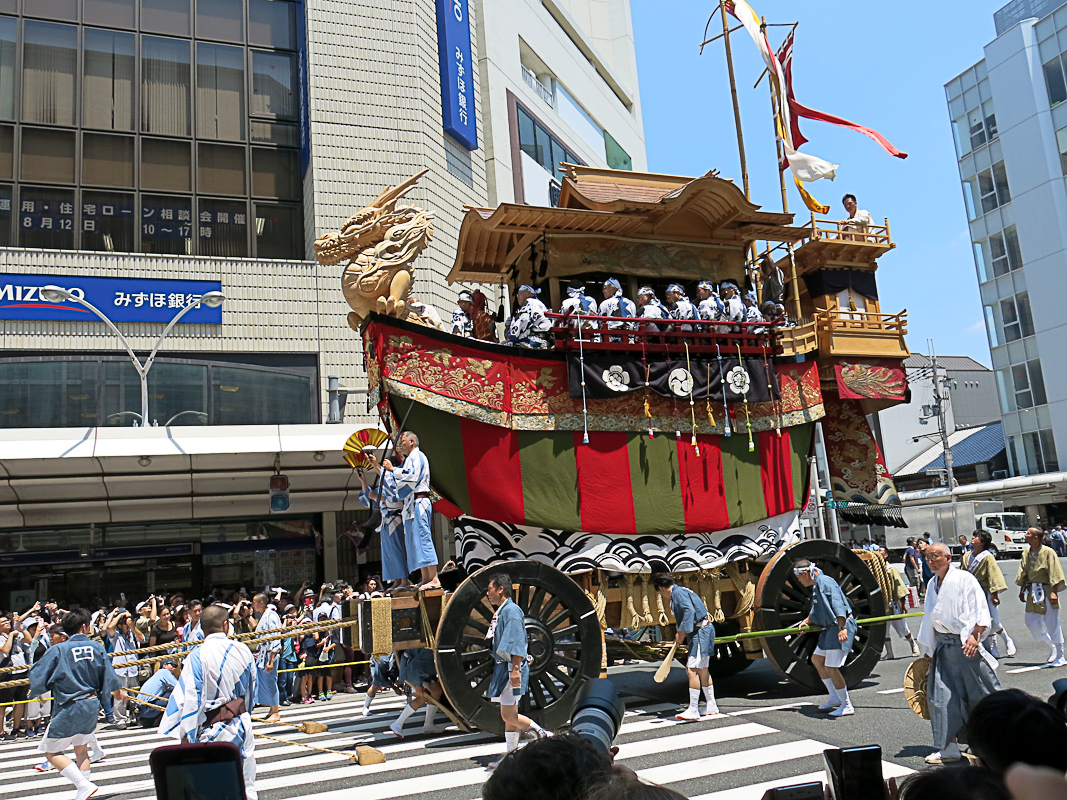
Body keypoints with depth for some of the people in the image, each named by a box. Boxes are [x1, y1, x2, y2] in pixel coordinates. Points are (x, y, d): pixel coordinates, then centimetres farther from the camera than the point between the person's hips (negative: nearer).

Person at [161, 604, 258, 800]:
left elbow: (191, 698, -14)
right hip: (241, 725, 5)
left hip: (212, 729, -5)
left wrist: (186, 734, -8)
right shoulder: (243, 650, 1)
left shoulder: (198, 656, -13)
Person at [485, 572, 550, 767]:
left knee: (508, 715, -9)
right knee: (509, 715, 12)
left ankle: (542, 735, 2)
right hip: (503, 668, 10)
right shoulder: (501, 612, 16)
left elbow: (516, 643, -22)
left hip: (512, 668, -10)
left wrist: (515, 669, -26)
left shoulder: (511, 610, -15)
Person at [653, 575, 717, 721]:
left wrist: (682, 633, -21)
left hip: (700, 631, -11)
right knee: (703, 670, 20)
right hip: (703, 631, 11)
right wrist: (680, 635, 19)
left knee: (692, 670, -13)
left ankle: (693, 711, -13)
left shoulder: (678, 592, -12)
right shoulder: (679, 592, 19)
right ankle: (711, 706, 31)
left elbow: (689, 611, -24)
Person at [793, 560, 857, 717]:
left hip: (842, 627, -11)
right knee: (816, 659, 17)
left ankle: (847, 706, 0)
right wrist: (807, 621, 14)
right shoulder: (815, 586, 16)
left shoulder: (825, 582, -15)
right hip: (831, 628, 11)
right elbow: (817, 610, 27)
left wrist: (842, 628, -33)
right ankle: (835, 698, 25)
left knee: (831, 667, -10)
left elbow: (837, 604, -26)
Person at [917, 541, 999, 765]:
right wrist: (928, 650, 20)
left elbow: (980, 611, -12)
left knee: (980, 693, 2)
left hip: (965, 645, -6)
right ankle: (950, 747, 5)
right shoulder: (932, 584, 13)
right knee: (943, 696, 0)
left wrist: (975, 636, -25)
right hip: (943, 646, 6)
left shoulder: (964, 579, -7)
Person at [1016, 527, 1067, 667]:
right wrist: (1022, 590, 15)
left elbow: (1055, 575, -14)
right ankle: (1053, 646, 28)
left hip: (1046, 592, -7)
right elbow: (1023, 575, 15)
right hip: (1032, 593, 7)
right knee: (1031, 623, 8)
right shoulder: (1026, 554, 7)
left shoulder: (1048, 552, -13)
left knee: (1052, 624, -1)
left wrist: (1054, 592, -18)